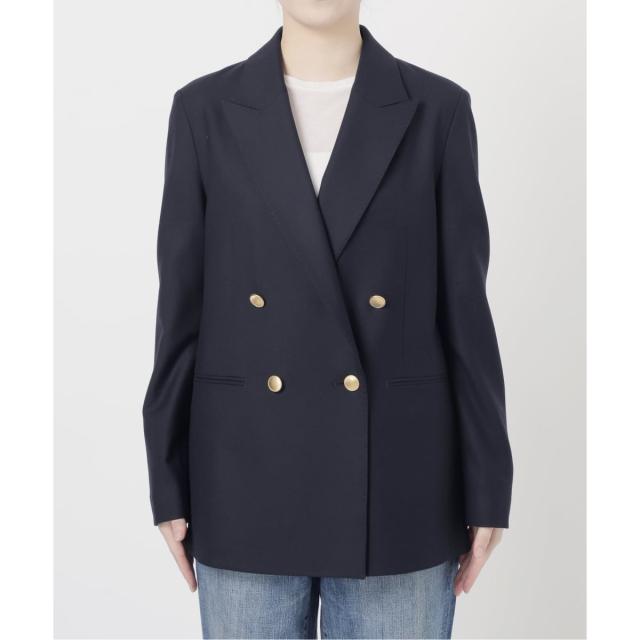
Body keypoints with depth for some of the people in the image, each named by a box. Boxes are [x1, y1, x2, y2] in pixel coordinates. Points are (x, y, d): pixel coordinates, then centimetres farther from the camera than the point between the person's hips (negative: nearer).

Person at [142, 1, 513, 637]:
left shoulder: (437, 110, 0)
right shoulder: (205, 110, 1)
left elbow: (465, 310, -1)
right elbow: (182, 312, 1)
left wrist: (487, 494, -1)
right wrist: (171, 489, 1)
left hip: (399, 486, 0)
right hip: (248, 487, 1)